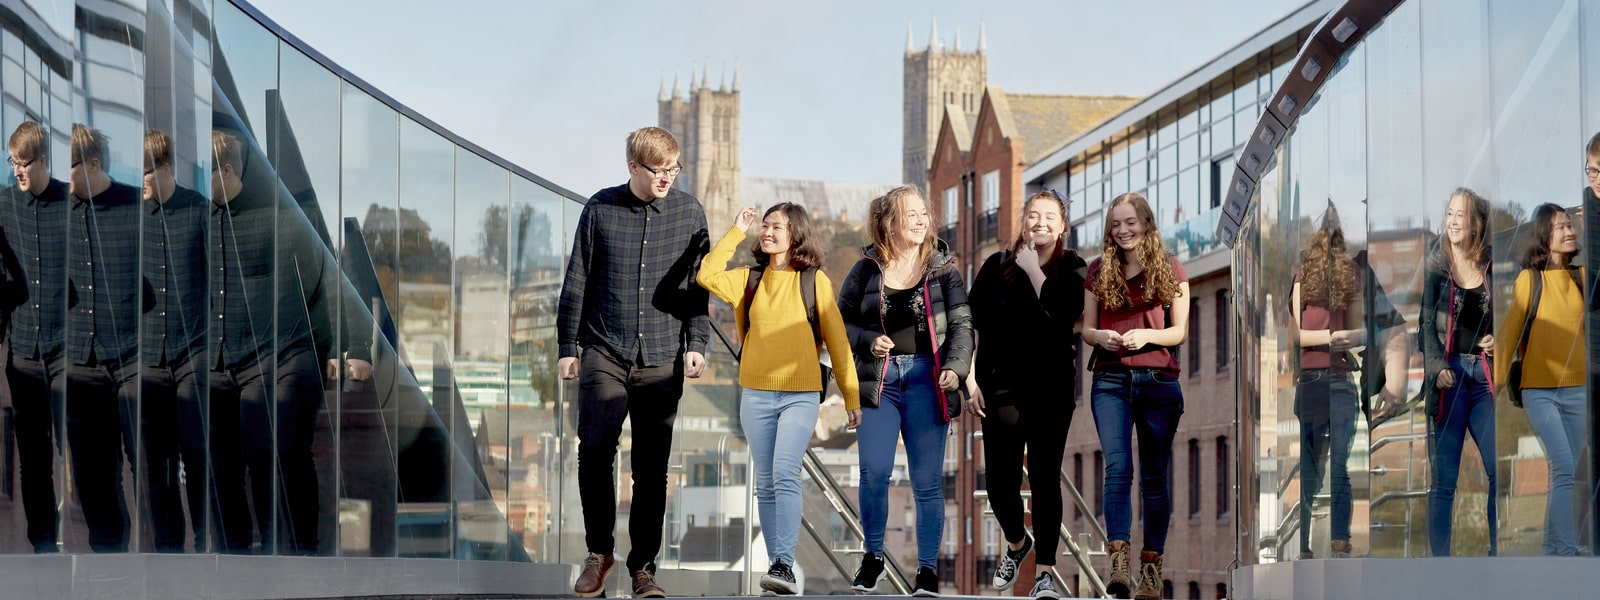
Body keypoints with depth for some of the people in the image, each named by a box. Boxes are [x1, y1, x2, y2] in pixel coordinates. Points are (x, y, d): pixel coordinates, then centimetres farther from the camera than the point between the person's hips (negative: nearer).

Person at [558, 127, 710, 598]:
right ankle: (599, 552, 9)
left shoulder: (688, 212, 4)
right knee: (594, 454, -10)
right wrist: (567, 346, 6)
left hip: (662, 361, 1)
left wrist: (697, 344, 0)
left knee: (652, 470, 3)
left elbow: (698, 284, 9)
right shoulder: (601, 209, 1)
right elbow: (577, 281, 6)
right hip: (605, 355, -1)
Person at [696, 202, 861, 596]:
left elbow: (836, 339, 3)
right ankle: (776, 564, 10)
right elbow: (707, 276, -8)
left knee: (785, 475, -18)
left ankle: (784, 565, -23)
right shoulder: (750, 279, 9)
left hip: (801, 396, -4)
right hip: (756, 395, 4)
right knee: (766, 484, 5)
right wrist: (736, 232, -3)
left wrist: (851, 396, 3)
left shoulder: (815, 281, 1)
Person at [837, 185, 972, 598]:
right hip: (879, 380, 0)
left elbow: (962, 323, 0)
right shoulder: (868, 269, 4)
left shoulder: (941, 266, 4)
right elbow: (840, 322, 10)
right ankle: (873, 557, 10)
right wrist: (869, 341, -8)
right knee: (873, 473, -11)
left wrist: (956, 367, -15)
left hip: (926, 381, 0)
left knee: (926, 482, 0)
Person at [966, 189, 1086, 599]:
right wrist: (971, 380, -1)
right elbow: (970, 325, 6)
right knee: (1000, 479, 3)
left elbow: (1059, 326, -16)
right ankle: (1017, 543, 32)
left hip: (1050, 390, -2)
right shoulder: (997, 267, 3)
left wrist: (1035, 274, -19)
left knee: (1044, 477, -6)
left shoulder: (1072, 272, -1)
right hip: (1000, 388, 2)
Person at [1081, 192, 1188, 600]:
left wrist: (1146, 336, -14)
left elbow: (1180, 331, 5)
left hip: (1159, 379, 0)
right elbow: (1086, 328, 12)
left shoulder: (1169, 270, 6)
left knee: (1154, 476, 4)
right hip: (1111, 379, 0)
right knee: (1117, 467, -15)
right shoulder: (1099, 271, 11)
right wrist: (1101, 337, -10)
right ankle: (1118, 563, -24)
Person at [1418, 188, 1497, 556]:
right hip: (1448, 375, -2)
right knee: (1443, 478, -2)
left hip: (1484, 375, 2)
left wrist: (1498, 340, -3)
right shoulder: (1435, 266, 2)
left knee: (1499, 471, -2)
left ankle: (1497, 554, 11)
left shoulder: (1491, 267, 8)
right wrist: (1438, 368, -18)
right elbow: (1426, 323, -4)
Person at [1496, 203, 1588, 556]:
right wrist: (1497, 383, -6)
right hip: (1539, 391, -4)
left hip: (1577, 390, 4)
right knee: (1564, 470, -15)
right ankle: (1569, 553, -16)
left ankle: (1552, 548, 18)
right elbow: (1509, 332, -3)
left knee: (1565, 474, 8)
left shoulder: (1581, 276, 8)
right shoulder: (1529, 279, -4)